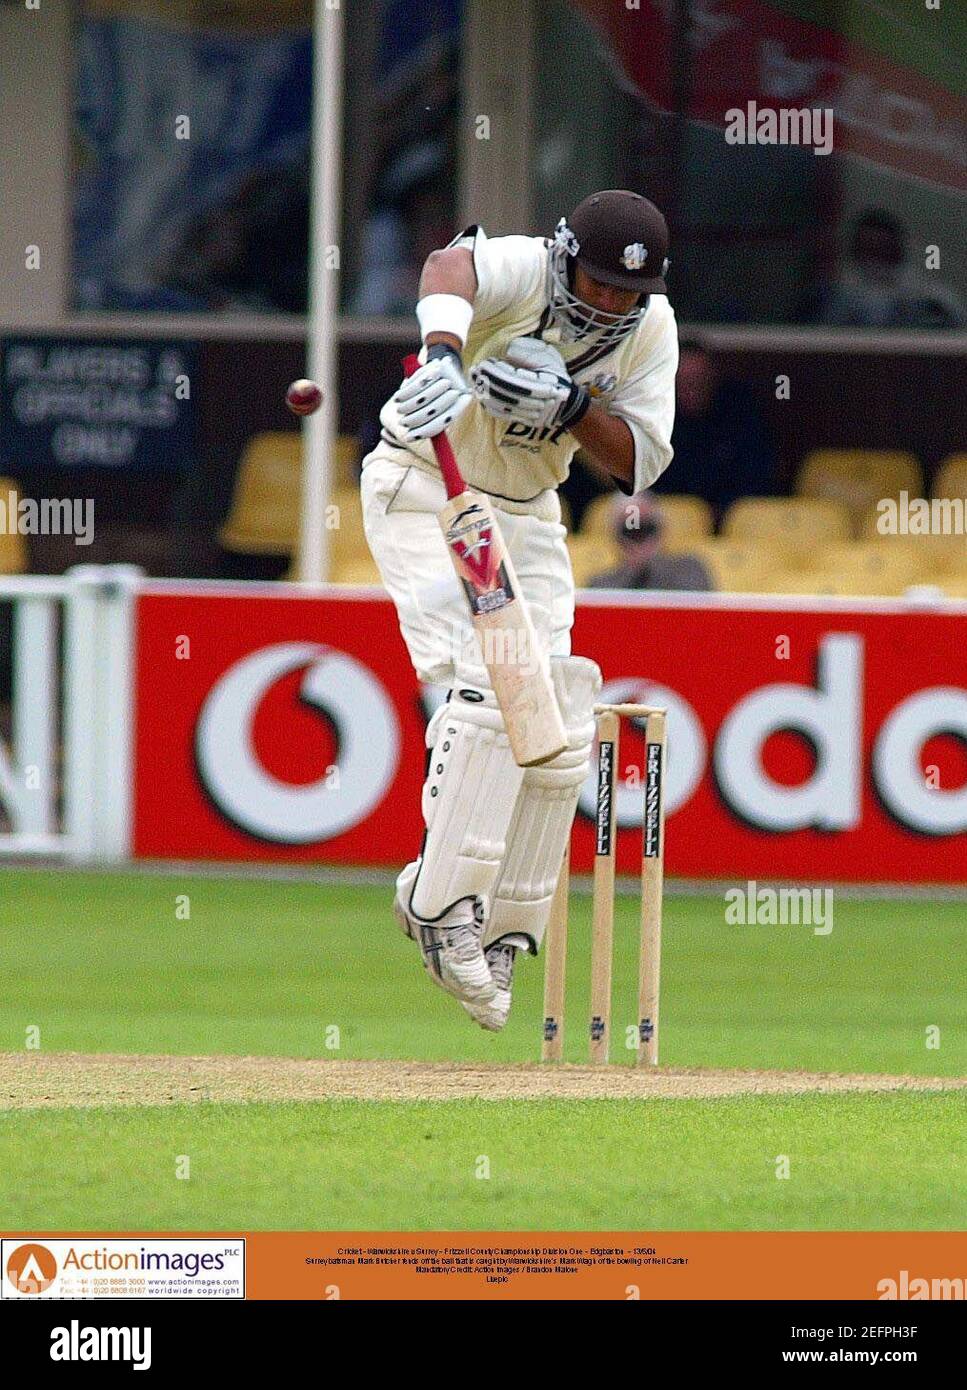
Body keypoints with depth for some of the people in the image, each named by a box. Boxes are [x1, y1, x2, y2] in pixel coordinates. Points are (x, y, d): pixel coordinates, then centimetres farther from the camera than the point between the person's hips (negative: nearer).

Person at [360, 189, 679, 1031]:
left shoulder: (651, 331, -6)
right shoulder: (521, 270, -24)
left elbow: (641, 463, -11)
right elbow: (454, 269, -48)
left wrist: (571, 404, -30)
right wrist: (442, 355, -70)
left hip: (525, 512, 7)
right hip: (423, 488, -7)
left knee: (558, 729, 2)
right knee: (490, 687, -23)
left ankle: (500, 932, 13)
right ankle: (442, 899, -18)